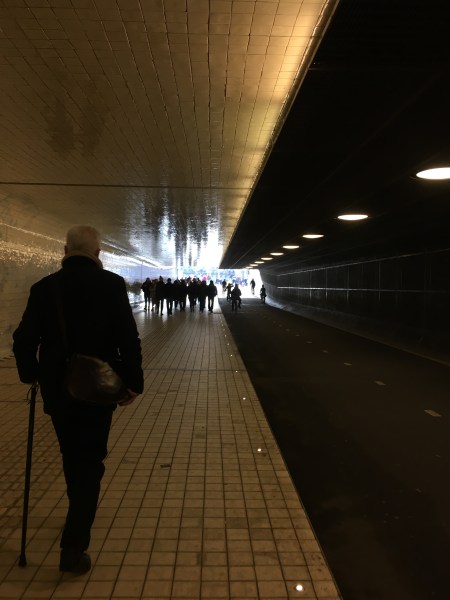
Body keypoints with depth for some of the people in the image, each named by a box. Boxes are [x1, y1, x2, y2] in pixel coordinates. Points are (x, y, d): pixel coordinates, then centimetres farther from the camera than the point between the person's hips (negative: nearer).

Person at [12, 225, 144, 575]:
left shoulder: (44, 287, -3)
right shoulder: (111, 284, -11)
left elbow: (24, 340, -2)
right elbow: (128, 338, -15)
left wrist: (31, 375, 15)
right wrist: (134, 382, -5)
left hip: (57, 389, 3)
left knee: (72, 457, 23)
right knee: (90, 461, 8)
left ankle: (80, 517, 45)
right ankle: (74, 546, 5)